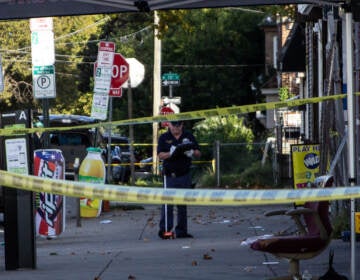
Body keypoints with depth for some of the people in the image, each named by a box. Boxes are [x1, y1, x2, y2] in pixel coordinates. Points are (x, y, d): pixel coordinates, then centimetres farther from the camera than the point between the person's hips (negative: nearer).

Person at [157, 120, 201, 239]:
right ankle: (165, 230, -9)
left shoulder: (189, 136, 11)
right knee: (168, 203, -9)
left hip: (184, 175, 3)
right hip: (169, 175, -3)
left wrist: (191, 152, -11)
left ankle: (181, 231, 9)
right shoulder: (164, 138, 5)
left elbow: (198, 153, 11)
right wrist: (171, 153, -21)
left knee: (183, 205, 5)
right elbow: (160, 155, -3)